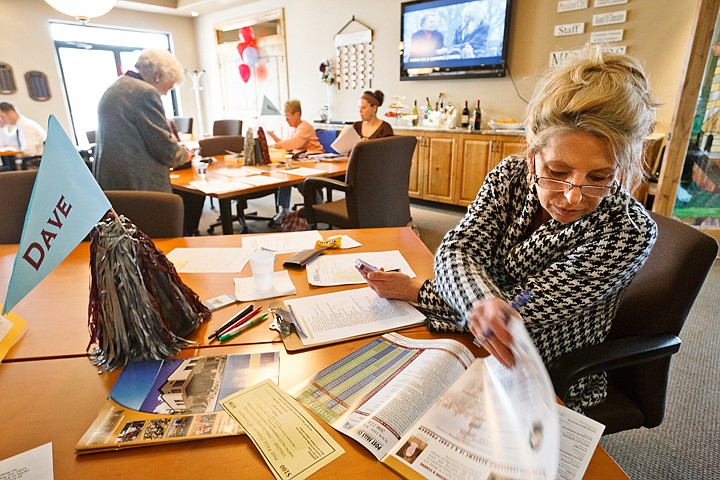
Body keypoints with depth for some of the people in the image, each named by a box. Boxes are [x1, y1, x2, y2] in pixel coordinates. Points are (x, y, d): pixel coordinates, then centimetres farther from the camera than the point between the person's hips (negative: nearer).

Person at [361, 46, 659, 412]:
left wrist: (414, 290, -23)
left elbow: (523, 311, -26)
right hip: (481, 352, 4)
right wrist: (482, 302, -44)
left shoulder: (628, 234, -25)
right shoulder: (510, 175, -13)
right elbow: (455, 249, -21)